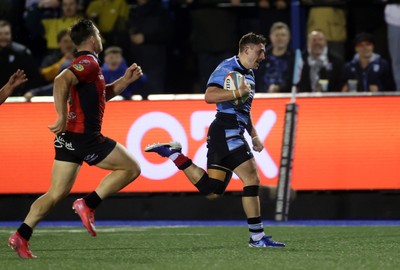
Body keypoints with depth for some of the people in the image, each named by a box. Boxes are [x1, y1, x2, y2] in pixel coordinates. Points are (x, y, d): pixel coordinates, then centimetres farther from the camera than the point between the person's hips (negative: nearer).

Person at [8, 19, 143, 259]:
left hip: (69, 138, 9)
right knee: (131, 168, 2)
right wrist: (62, 117, -29)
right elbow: (61, 81, -27)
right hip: (85, 137, -9)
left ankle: (21, 236, -1)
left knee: (57, 193, 8)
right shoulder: (89, 62, -10)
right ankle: (88, 204, -5)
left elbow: (102, 94, 33)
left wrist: (126, 80, 22)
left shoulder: (84, 63, 20)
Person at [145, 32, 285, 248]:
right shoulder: (228, 68, -9)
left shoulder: (248, 74, 21)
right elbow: (209, 96, -21)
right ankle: (257, 237, -11)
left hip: (234, 133, 10)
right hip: (226, 130, -10)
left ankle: (174, 154, 14)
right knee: (252, 179, -14)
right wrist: (237, 93, -27)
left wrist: (254, 136, 26)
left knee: (212, 190, 7)